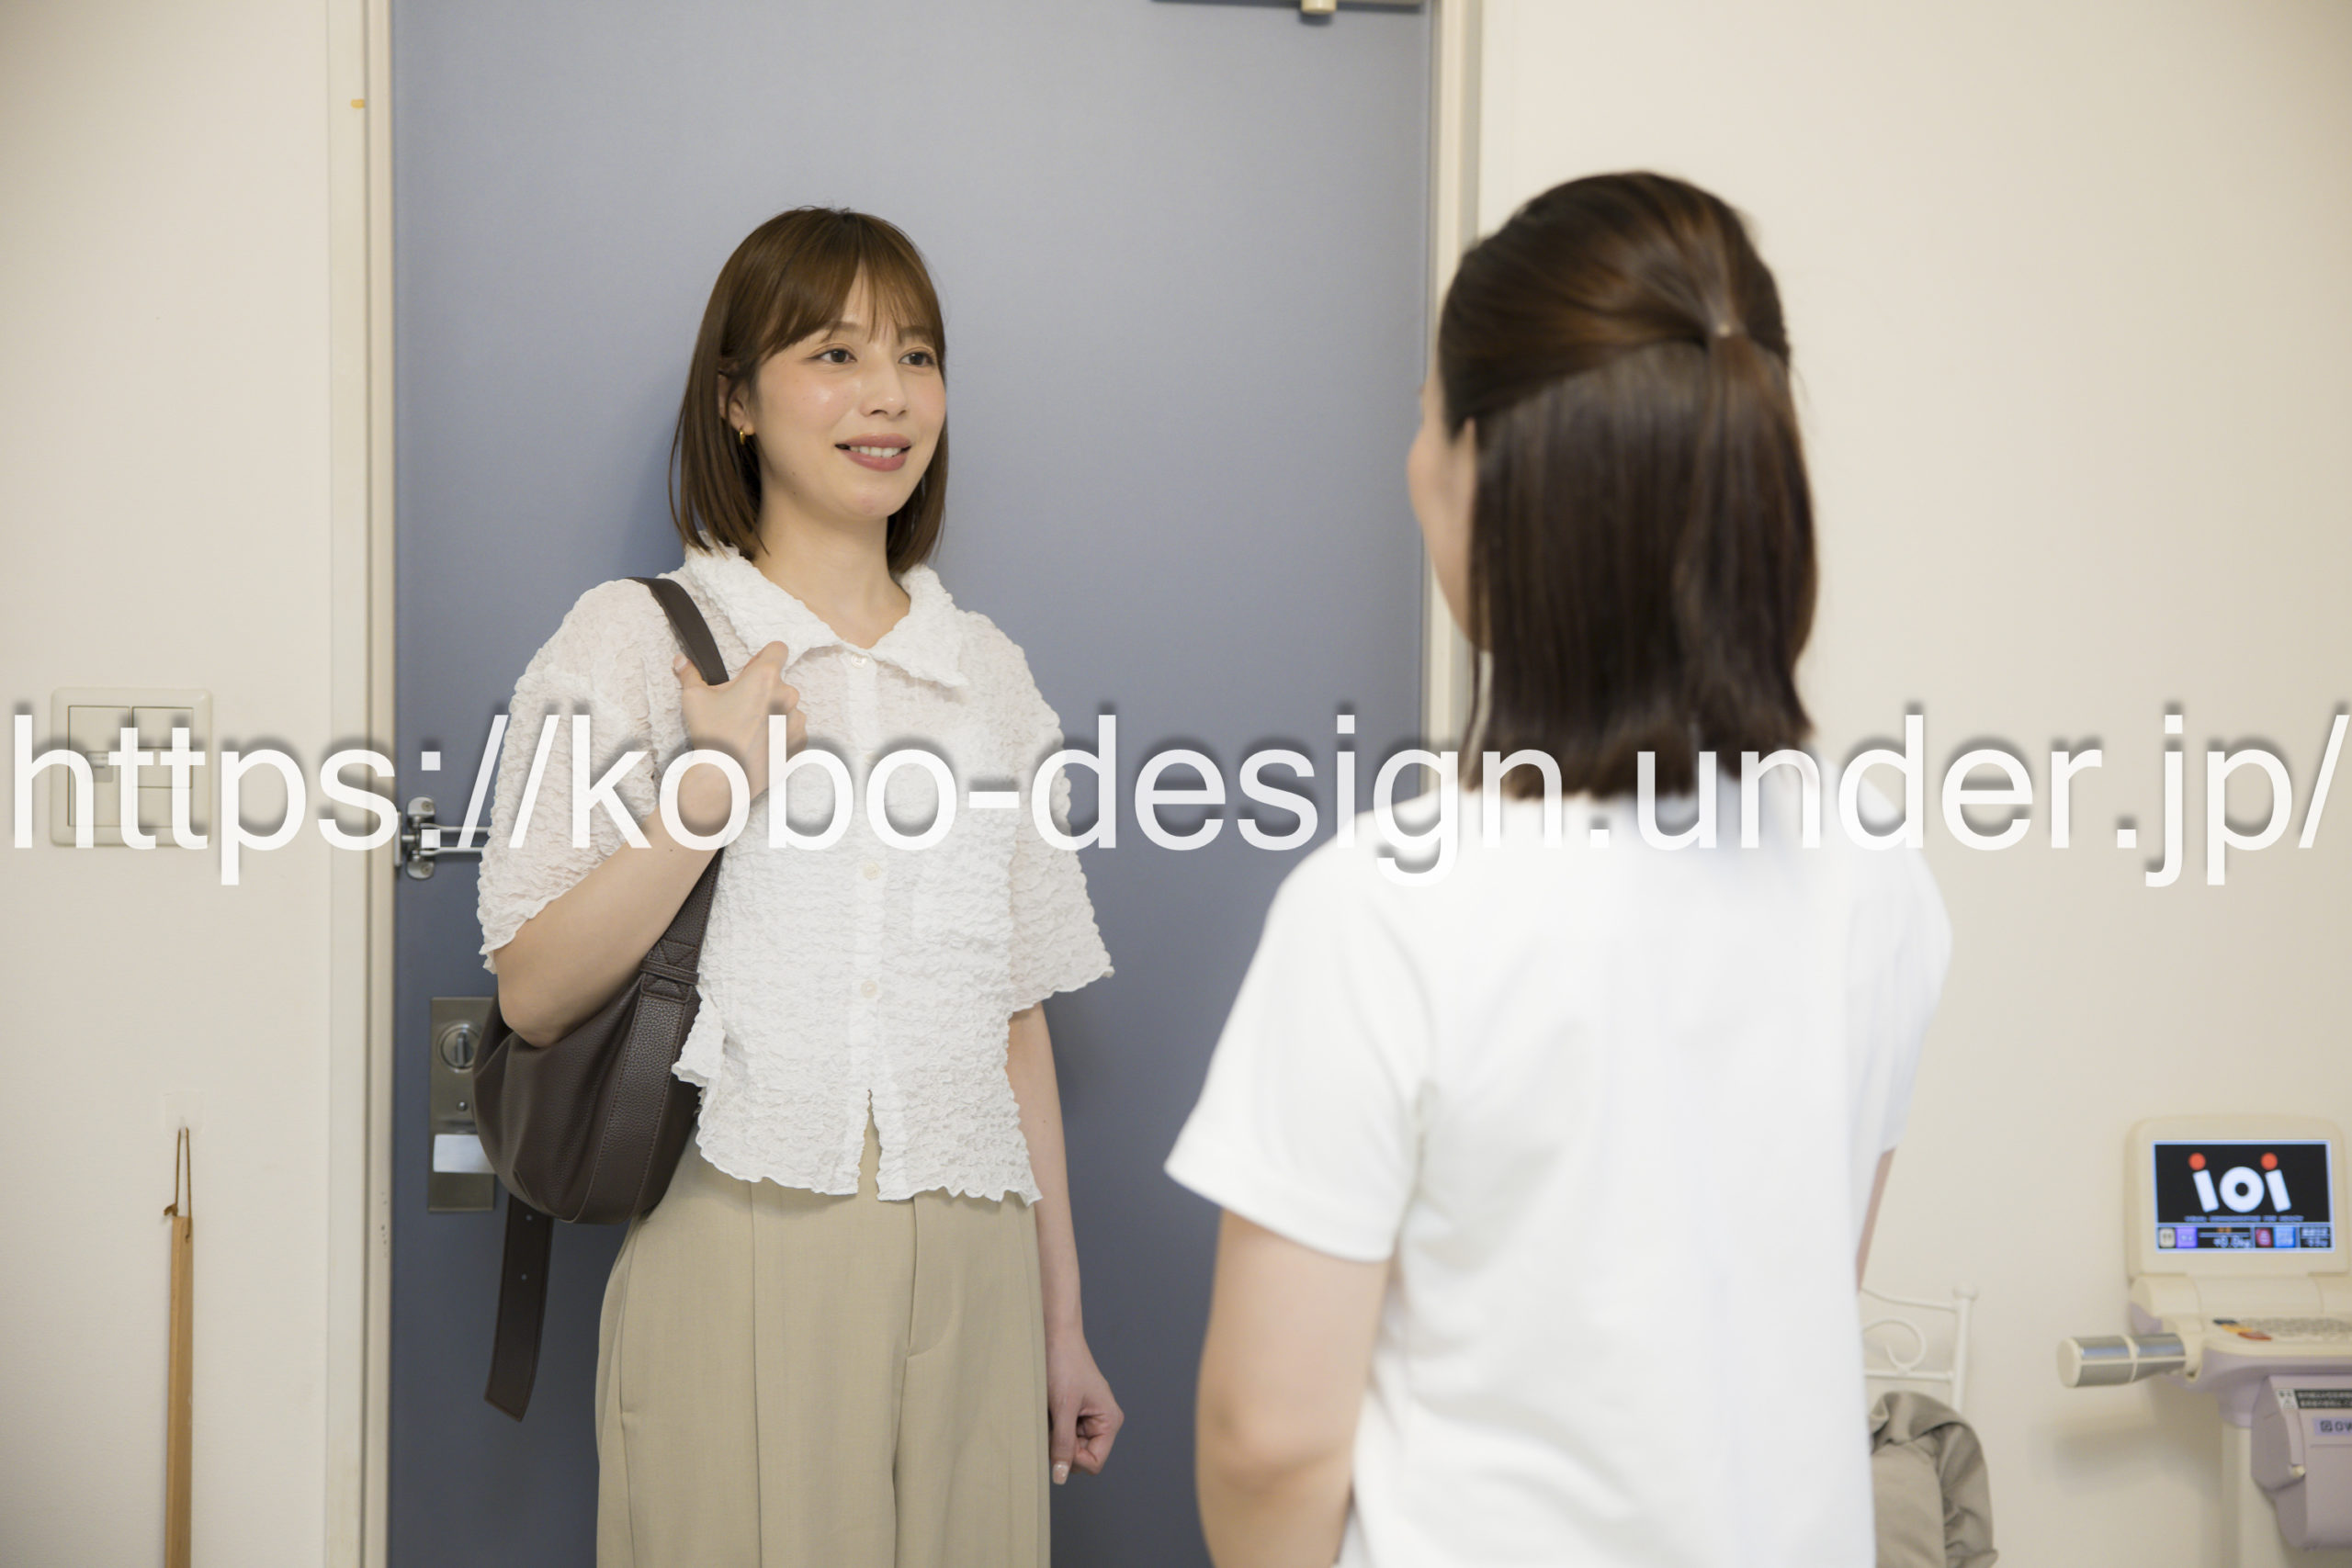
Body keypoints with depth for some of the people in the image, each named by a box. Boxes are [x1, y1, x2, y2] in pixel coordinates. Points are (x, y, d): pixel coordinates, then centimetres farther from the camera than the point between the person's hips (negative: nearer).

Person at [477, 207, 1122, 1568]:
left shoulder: (991, 673, 12)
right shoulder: (633, 639, 2)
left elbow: (1015, 1021, 12)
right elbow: (534, 995, -3)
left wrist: (1062, 1324, 12)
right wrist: (706, 795, -15)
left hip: (966, 1266, 3)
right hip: (738, 1261, -3)